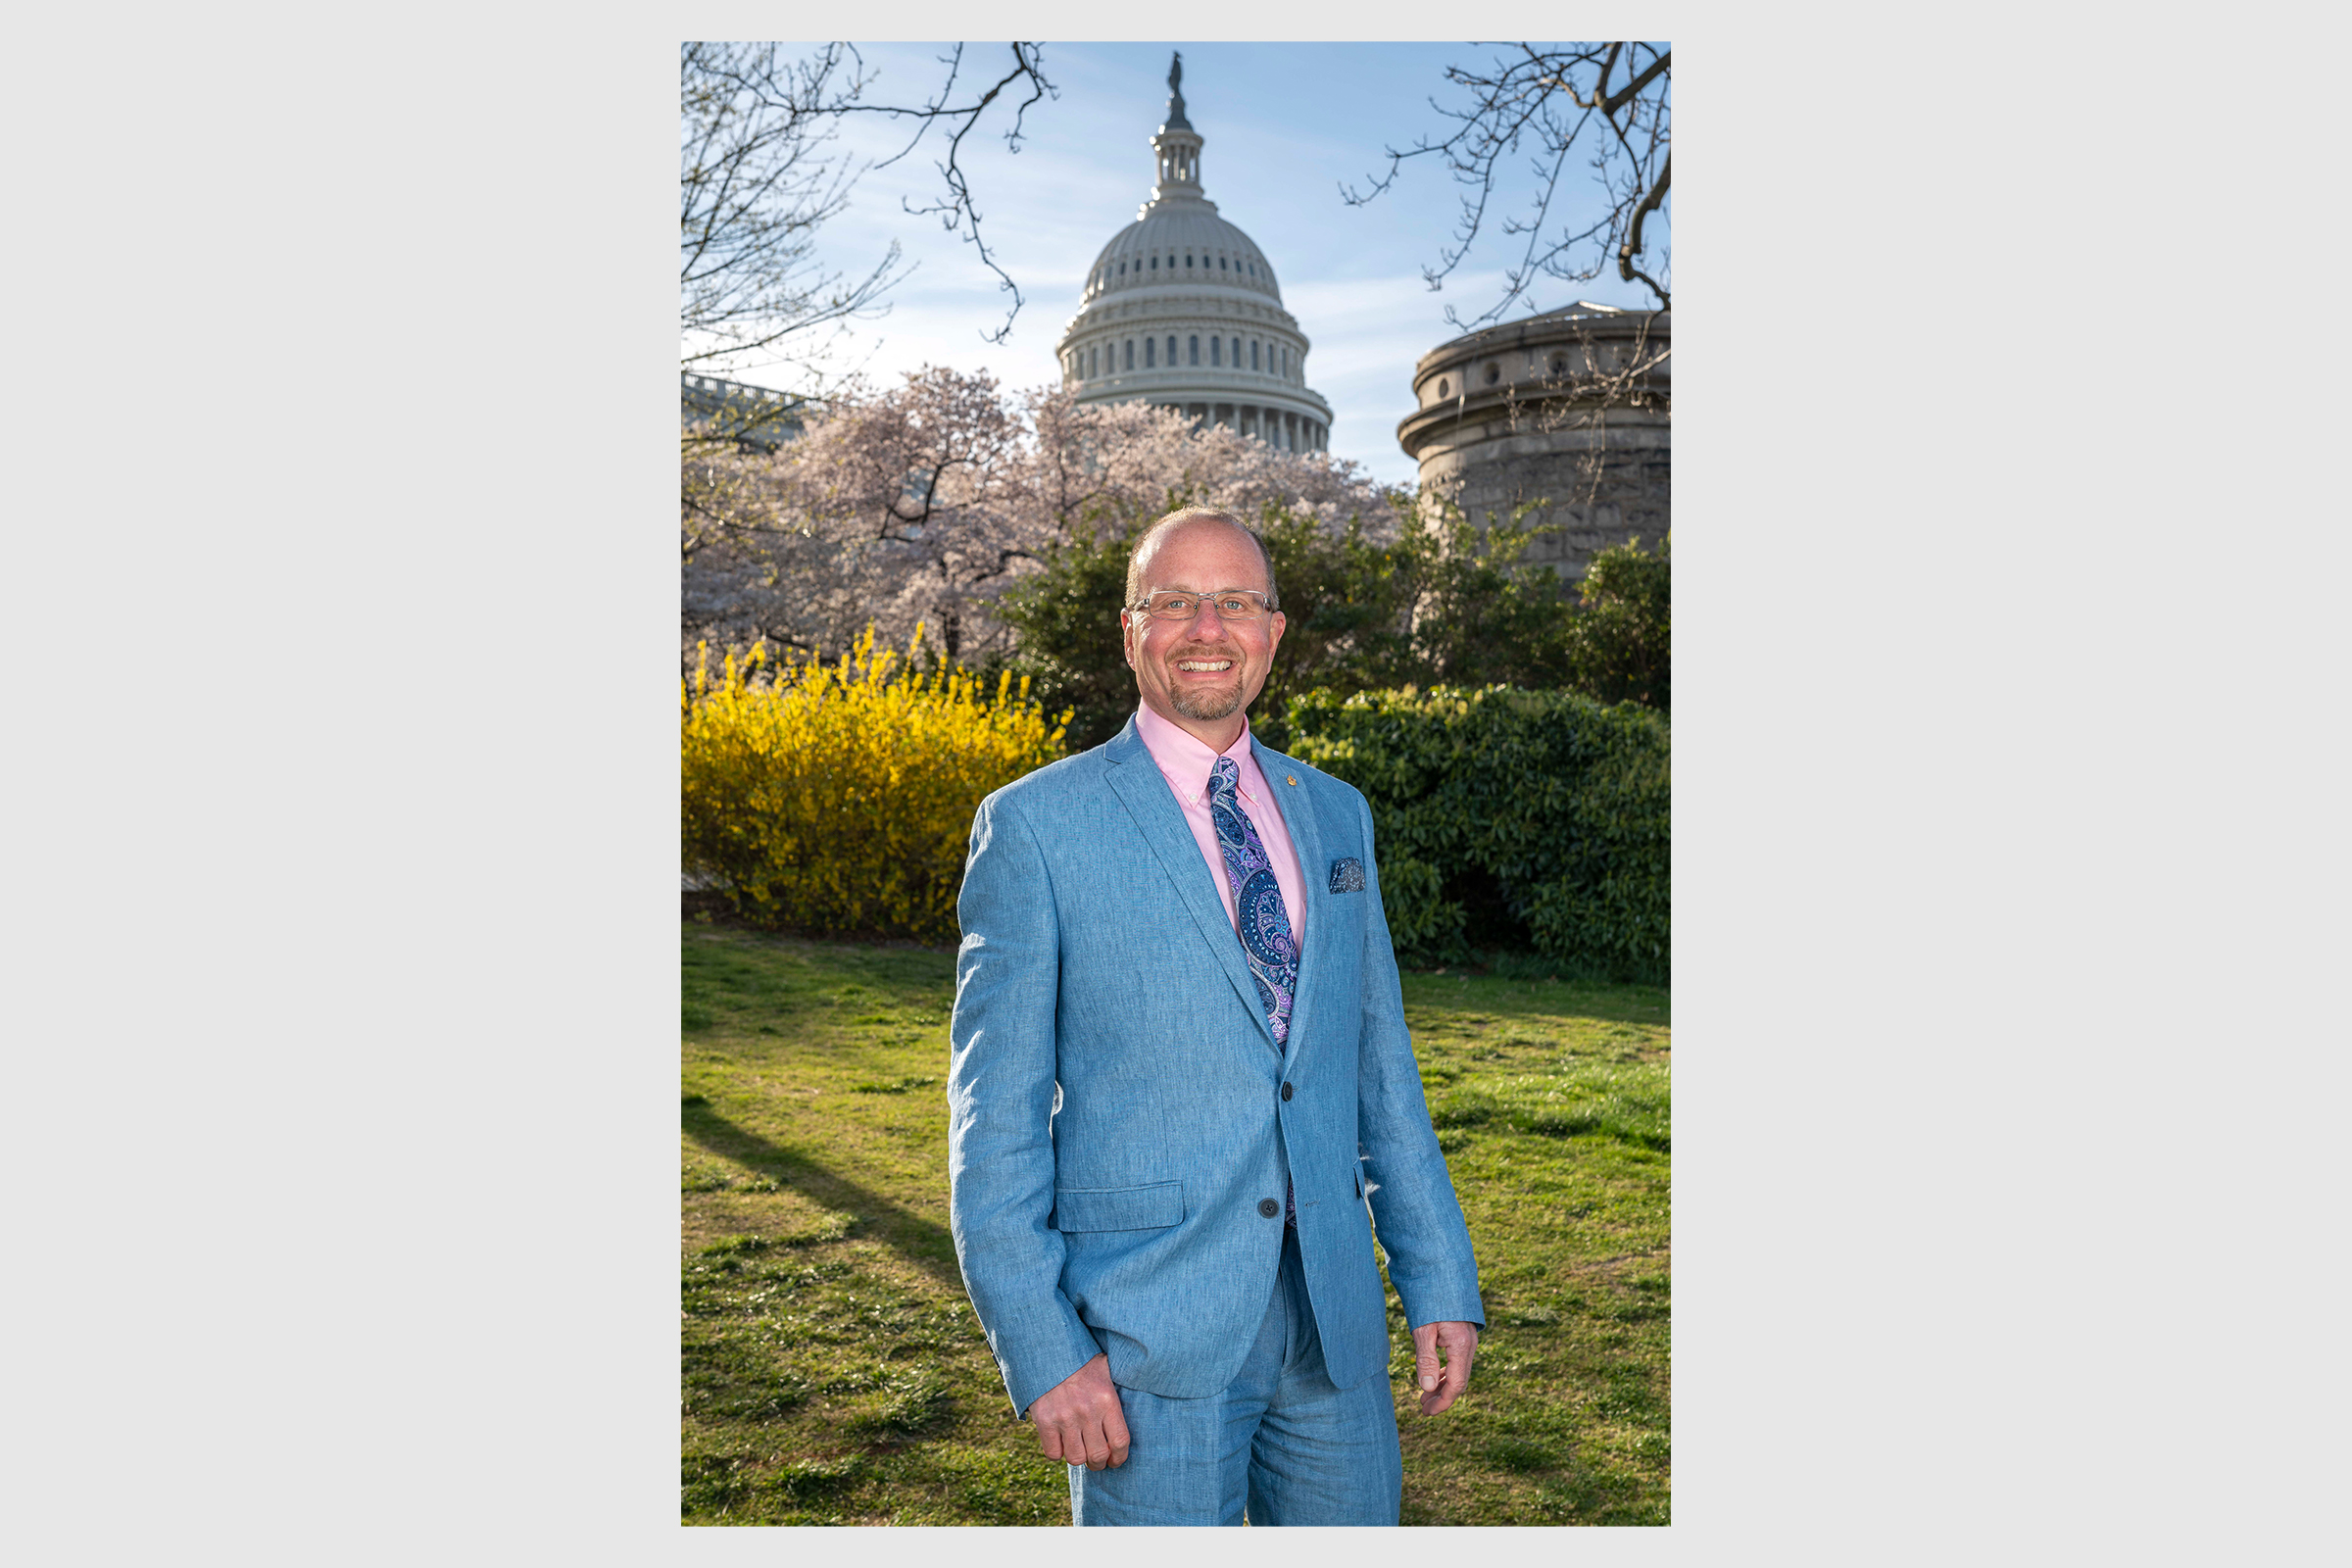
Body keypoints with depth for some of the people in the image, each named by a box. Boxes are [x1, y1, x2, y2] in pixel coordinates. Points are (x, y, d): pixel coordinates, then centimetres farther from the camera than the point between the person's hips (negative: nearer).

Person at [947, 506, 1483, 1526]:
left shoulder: (1333, 815, 9)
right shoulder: (1035, 826, -6)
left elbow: (1381, 1065, 12)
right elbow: (994, 1112, -7)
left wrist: (1439, 1280, 8)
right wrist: (1040, 1351, -12)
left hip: (1332, 1319, 5)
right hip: (1150, 1329, -4)